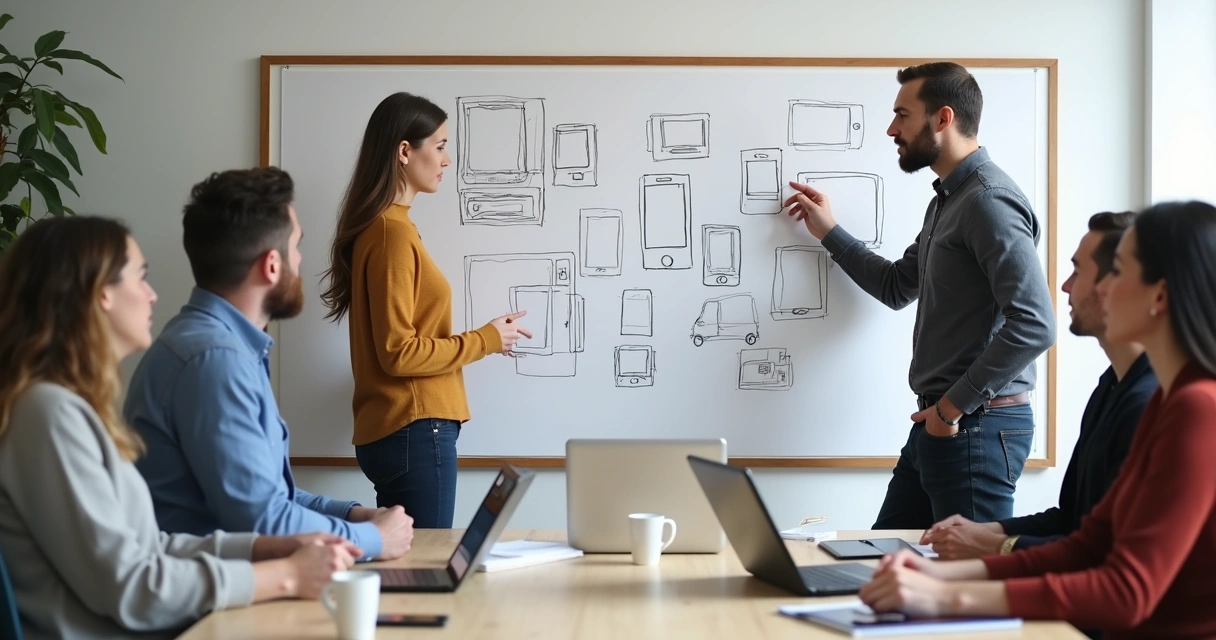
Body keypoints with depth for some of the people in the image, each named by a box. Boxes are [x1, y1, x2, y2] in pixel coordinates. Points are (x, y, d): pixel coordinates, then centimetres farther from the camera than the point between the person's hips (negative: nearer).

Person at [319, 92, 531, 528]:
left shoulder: (382, 228, 13)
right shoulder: (392, 233, -14)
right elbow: (398, 353, -17)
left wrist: (485, 338, 11)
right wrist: (485, 340, -8)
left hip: (397, 430, 9)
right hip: (415, 430, -9)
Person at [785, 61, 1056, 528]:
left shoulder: (988, 200, -17)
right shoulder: (946, 201, 17)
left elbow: (1034, 324, -26)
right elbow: (898, 287, 29)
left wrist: (955, 404, -20)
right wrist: (829, 232, 25)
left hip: (976, 427, -10)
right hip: (937, 425, 10)